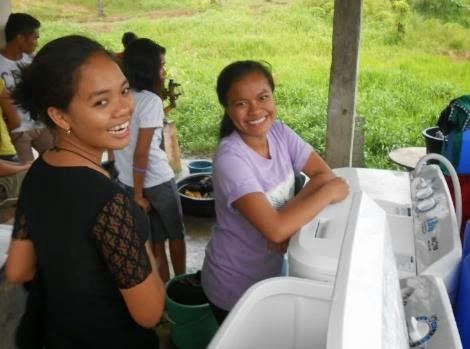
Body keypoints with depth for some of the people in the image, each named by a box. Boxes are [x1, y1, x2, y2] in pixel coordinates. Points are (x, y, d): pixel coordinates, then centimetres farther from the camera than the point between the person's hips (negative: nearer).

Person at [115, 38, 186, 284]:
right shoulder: (151, 101, -20)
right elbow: (141, 153, -23)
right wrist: (138, 195, -15)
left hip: (127, 181, 6)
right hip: (157, 181, -6)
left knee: (155, 241, 18)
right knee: (176, 234, 18)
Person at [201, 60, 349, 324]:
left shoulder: (279, 132, -9)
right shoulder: (231, 159, -30)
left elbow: (324, 173, -10)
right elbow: (276, 229, -38)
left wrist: (291, 217, -26)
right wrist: (330, 192, -26)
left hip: (272, 273, 6)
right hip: (235, 290, -6)